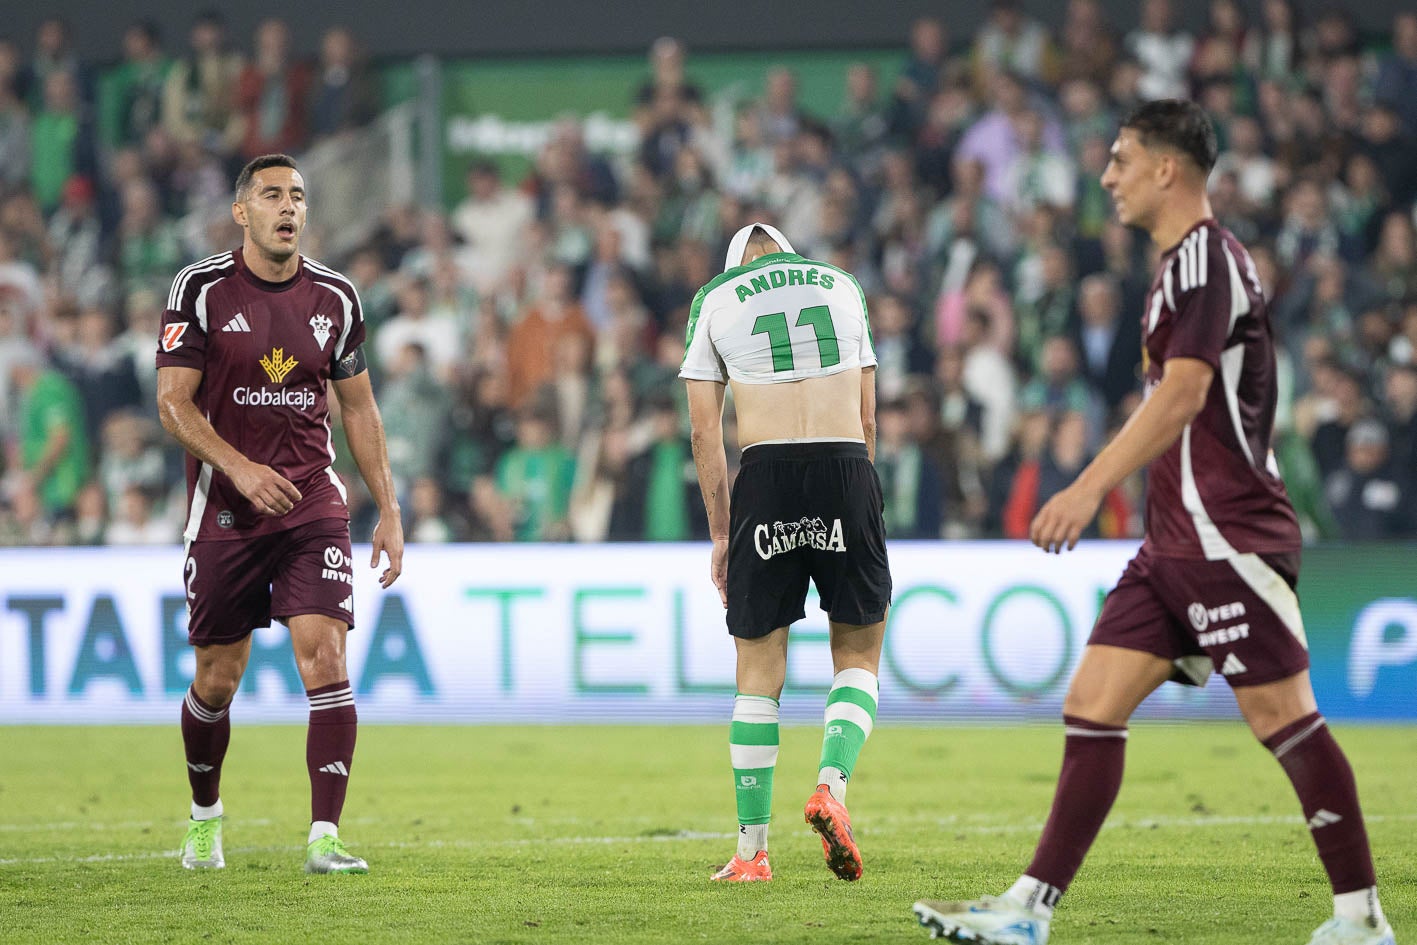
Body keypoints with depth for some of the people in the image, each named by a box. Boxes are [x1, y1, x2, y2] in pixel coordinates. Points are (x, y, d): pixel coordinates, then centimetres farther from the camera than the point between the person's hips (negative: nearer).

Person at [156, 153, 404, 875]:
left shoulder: (335, 298, 6)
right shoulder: (201, 289, -4)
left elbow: (358, 408, 14)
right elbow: (174, 403, -7)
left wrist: (389, 511, 10)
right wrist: (240, 468, -21)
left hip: (313, 505, 1)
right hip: (225, 510, -1)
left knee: (325, 658, -15)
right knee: (217, 680, 7)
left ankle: (325, 837, -16)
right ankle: (205, 814, 33)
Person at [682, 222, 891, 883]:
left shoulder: (714, 298, 13)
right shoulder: (841, 284, 19)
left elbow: (703, 429, 6)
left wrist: (721, 532, 10)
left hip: (766, 476, -1)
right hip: (846, 464, 1)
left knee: (758, 670, 6)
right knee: (858, 653, 12)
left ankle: (752, 849, 7)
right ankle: (832, 784, -14)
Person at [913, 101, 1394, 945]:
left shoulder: (1207, 257, -11)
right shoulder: (1187, 262, 19)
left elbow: (1183, 393, -22)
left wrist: (1092, 487, -26)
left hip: (1227, 539, -10)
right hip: (1177, 542, 10)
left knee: (1285, 718, -7)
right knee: (1092, 708, 3)